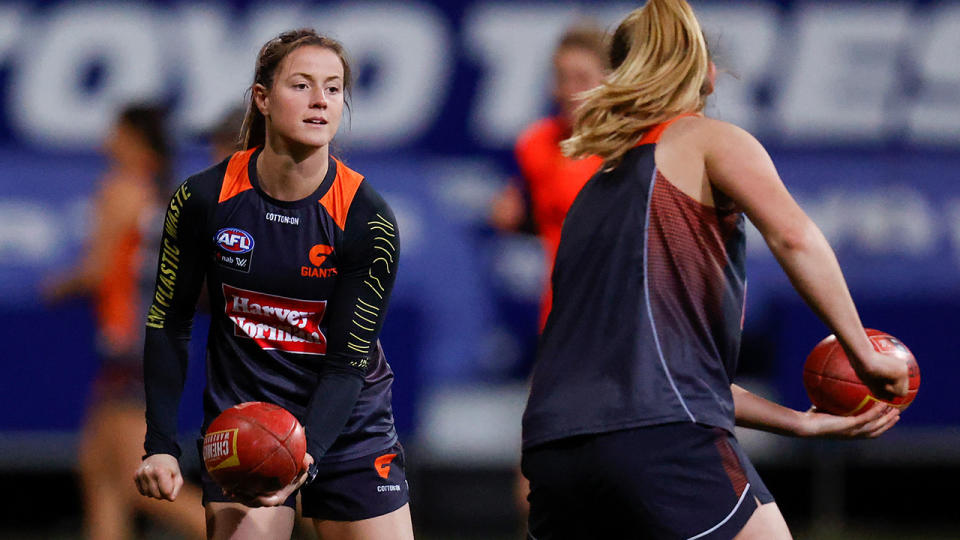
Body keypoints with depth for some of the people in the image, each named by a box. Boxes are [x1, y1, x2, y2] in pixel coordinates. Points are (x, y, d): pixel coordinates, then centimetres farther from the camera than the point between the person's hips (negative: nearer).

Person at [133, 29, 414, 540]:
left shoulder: (367, 220, -13)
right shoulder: (204, 199, -10)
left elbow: (348, 363, -15)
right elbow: (168, 323, 0)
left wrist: (308, 455, -30)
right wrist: (160, 445, -7)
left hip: (347, 420, 0)